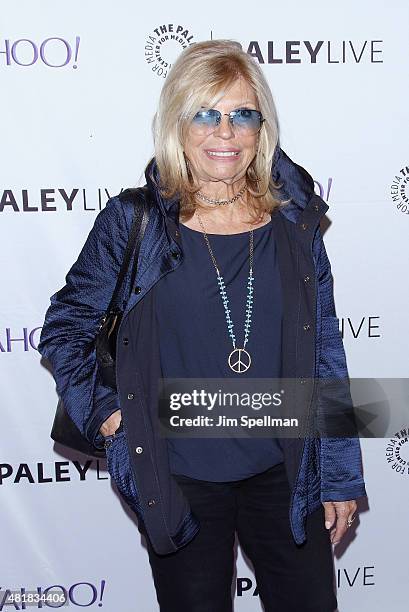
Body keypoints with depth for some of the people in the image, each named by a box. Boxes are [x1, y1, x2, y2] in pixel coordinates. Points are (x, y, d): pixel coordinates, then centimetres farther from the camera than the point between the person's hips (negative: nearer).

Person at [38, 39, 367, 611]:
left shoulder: (293, 220, -2)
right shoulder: (132, 221, -8)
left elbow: (325, 354, 2)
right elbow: (65, 326, 4)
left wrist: (341, 478, 4)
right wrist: (103, 410, -10)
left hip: (285, 475, 2)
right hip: (178, 482, -1)